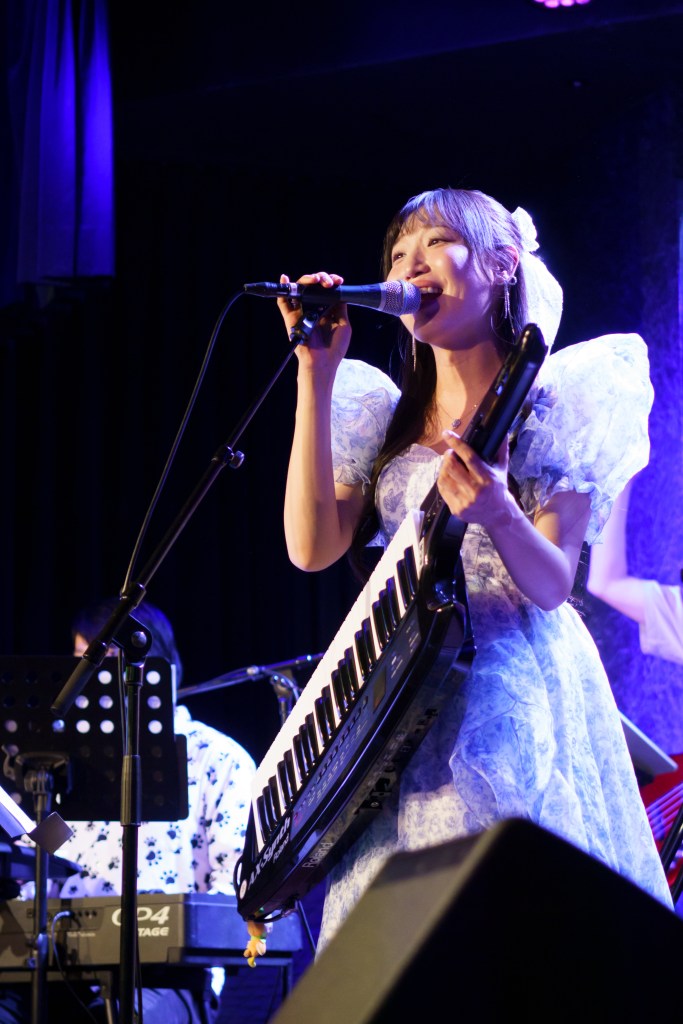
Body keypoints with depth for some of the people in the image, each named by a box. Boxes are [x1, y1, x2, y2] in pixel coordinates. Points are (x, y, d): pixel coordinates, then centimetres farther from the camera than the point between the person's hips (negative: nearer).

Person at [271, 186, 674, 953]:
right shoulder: (385, 420, 12)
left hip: (514, 693, -4)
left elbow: (551, 585, -7)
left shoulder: (553, 407, 1)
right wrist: (316, 376, -4)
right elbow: (311, 546, -3)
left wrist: (496, 515, -29)